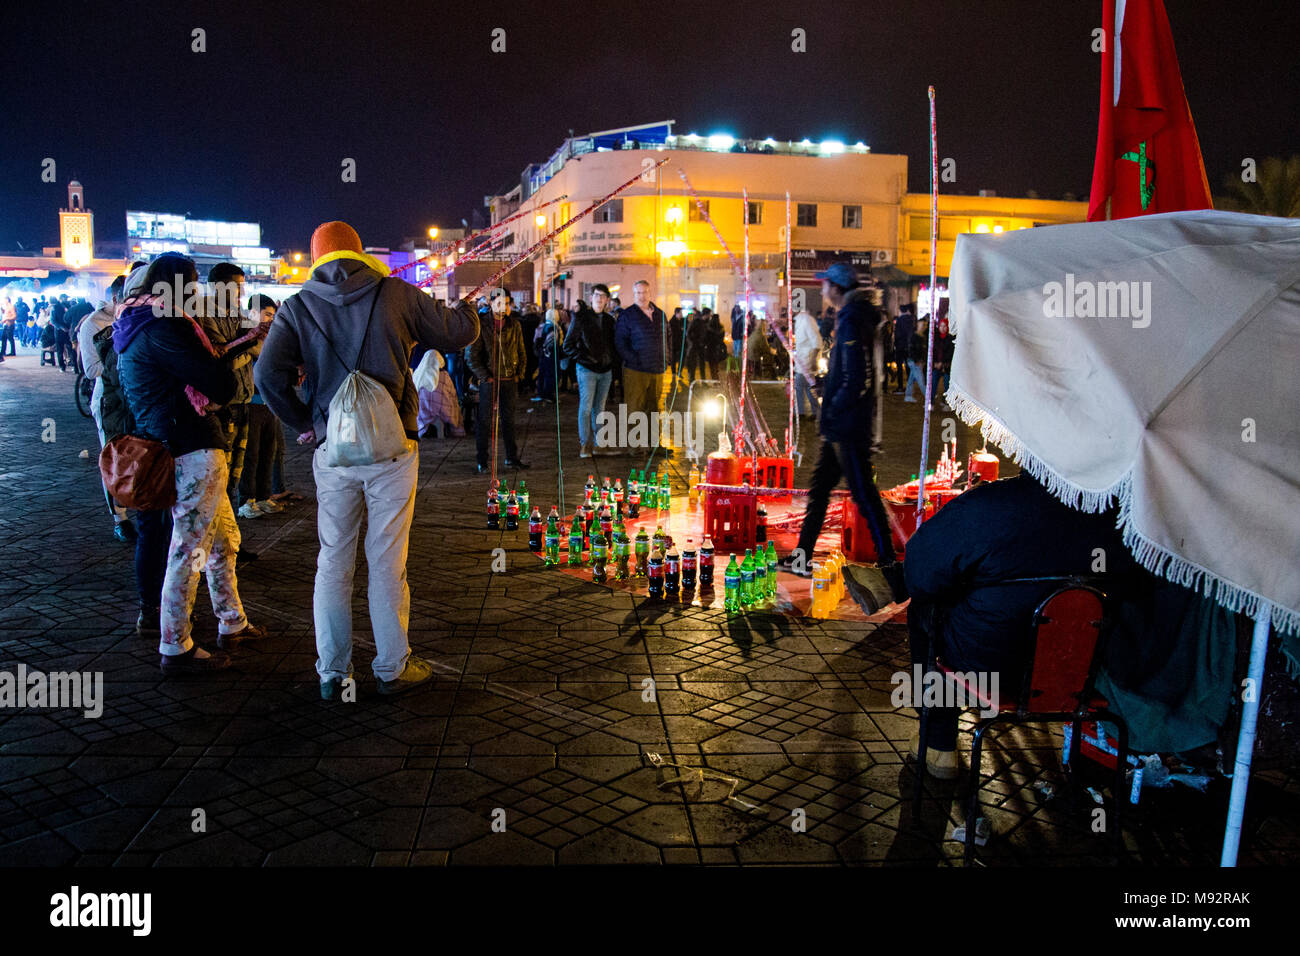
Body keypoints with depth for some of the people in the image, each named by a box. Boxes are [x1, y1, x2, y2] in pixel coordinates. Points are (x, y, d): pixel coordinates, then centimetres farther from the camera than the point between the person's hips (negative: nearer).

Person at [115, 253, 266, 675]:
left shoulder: (135, 325, 17)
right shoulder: (164, 327, -16)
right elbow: (221, 387, -17)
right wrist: (236, 352, 2)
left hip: (166, 445, 10)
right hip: (193, 451, -10)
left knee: (224, 539, 20)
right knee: (188, 549, -2)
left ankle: (232, 624, 31)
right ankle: (176, 651, 7)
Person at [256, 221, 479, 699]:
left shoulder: (298, 307, 1)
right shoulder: (397, 295, -3)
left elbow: (268, 375, -10)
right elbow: (458, 332, 6)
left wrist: (302, 422, 4)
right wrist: (467, 310, 28)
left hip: (333, 453, 1)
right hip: (391, 451, -1)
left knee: (333, 564, 12)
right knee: (387, 564, 7)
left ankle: (332, 673, 19)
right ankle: (393, 668, 18)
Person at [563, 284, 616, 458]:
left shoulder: (609, 320, 12)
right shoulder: (581, 318, -3)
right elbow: (568, 345, -3)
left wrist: (615, 370, 8)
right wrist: (583, 358, -11)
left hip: (605, 371, 5)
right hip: (587, 370, -5)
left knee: (599, 408, 10)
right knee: (586, 407, -6)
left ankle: (597, 444, 16)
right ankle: (584, 445, -2)